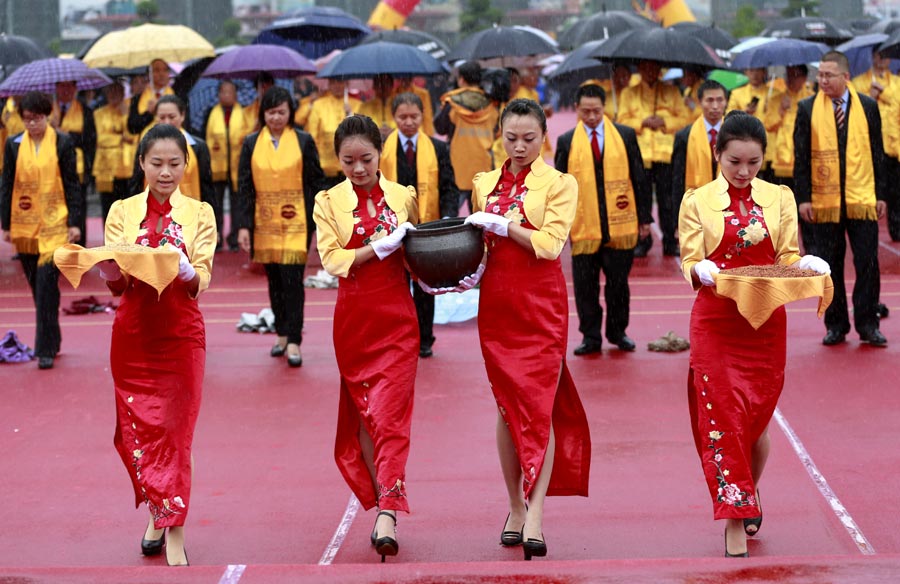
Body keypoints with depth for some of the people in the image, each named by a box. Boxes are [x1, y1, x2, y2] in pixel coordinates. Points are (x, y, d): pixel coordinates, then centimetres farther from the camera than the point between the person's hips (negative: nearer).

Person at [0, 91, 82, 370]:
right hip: (24, 226, 3)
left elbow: (72, 184, 1)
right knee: (37, 287, 9)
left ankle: (46, 349, -8)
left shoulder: (63, 143, -1)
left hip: (54, 224, -3)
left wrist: (74, 222, -4)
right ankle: (51, 339, 23)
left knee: (47, 284, -11)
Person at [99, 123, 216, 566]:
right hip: (133, 331, 2)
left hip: (181, 333, -2)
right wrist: (112, 273, -26)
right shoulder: (122, 212, 4)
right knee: (137, 429, 7)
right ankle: (157, 514, 26)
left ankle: (174, 535, -2)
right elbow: (115, 284, -3)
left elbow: (202, 281, -8)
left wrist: (183, 270, -30)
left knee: (175, 430, -4)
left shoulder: (199, 214, 2)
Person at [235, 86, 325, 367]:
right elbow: (244, 186, 3)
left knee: (292, 280, -8)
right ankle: (283, 334, 23)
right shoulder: (251, 143, 4)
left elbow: (316, 183, 1)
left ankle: (294, 342, -5)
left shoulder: (303, 141, -1)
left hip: (296, 223, -3)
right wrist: (243, 225, -4)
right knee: (274, 281, 10)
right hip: (264, 224, 3)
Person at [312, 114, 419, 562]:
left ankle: (387, 514, -15)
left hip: (397, 317, -1)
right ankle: (381, 501, 13)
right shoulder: (329, 202, 3)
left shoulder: (403, 197, 6)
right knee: (362, 412, 5)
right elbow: (332, 259, -7)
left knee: (390, 413, -9)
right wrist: (381, 247, -19)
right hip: (353, 318, 1)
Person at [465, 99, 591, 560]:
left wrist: (502, 224, -18)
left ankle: (535, 514, -13)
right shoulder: (484, 185, 12)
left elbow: (550, 244, -11)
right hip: (496, 302, 4)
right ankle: (516, 507, 15)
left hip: (542, 302, -4)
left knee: (539, 406, -9)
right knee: (507, 406, 6)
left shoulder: (559, 184, 0)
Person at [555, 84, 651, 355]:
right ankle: (591, 337, 13)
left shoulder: (625, 136, 3)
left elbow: (639, 178, 5)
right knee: (585, 286, 3)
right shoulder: (566, 142, 3)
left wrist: (644, 218, 3)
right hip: (583, 228, 0)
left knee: (618, 283, 9)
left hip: (620, 226, 0)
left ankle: (618, 332, 23)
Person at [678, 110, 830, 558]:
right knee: (722, 415, -6)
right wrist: (702, 272, -23)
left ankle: (750, 491, 36)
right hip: (716, 322, -2)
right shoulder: (698, 202, 2)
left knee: (757, 417, 7)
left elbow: (788, 258, 6)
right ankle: (735, 524, -1)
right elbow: (689, 263, -1)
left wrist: (807, 266, -15)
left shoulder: (779, 199, 7)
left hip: (765, 323, 2)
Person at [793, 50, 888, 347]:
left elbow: (877, 153, 8)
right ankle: (836, 325, 15)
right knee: (830, 266, 5)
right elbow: (800, 156, 2)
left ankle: (867, 325, 9)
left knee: (867, 263, -1)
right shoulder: (807, 109, 2)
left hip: (862, 200, 0)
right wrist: (803, 198, -4)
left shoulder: (867, 107, 5)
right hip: (823, 201, 0)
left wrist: (881, 194, 4)